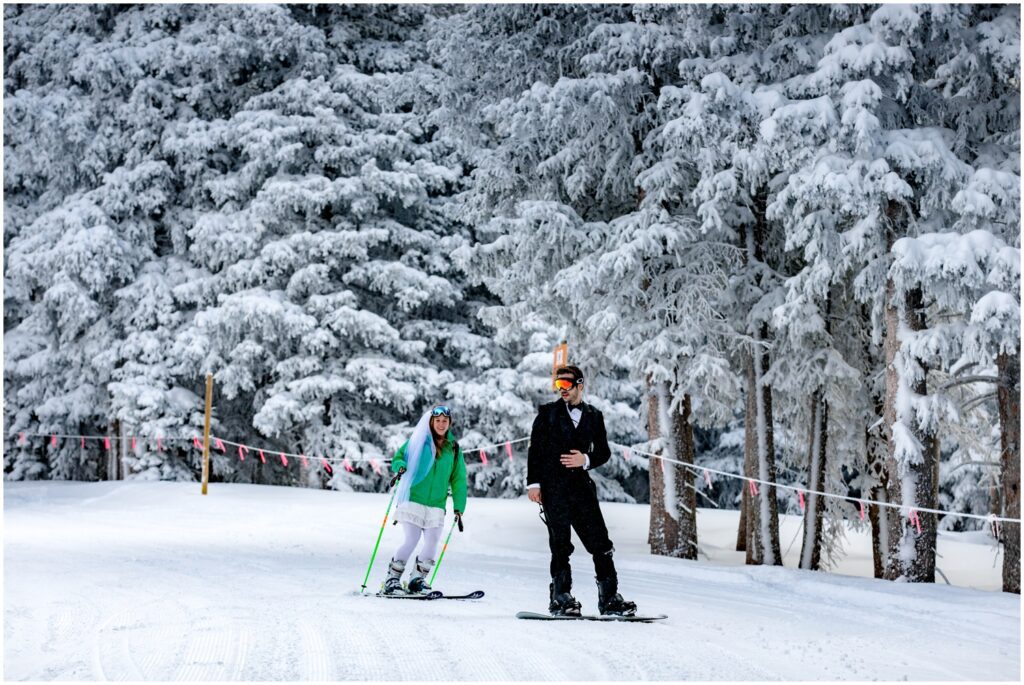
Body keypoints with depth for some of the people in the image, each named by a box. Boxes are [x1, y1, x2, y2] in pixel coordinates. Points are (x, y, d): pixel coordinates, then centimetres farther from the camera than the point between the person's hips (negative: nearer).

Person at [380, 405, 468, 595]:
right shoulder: (417, 442, 4)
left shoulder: (453, 449, 10)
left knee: (432, 543, -8)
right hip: (413, 500, -3)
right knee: (412, 540, -14)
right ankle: (392, 579, -2)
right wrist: (400, 466, -16)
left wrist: (459, 508, 4)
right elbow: (398, 457, 9)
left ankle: (417, 579, 9)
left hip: (436, 506, 3)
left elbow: (458, 480, 11)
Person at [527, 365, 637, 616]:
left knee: (600, 542, -1)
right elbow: (535, 450, 2)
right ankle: (561, 598, 1)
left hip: (581, 485, 3)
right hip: (553, 488, -3)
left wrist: (586, 460, -6)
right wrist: (533, 482, -6)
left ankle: (609, 597, 4)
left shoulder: (594, 416, 12)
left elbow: (603, 451, 14)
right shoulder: (547, 413, 6)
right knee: (560, 544, -5)